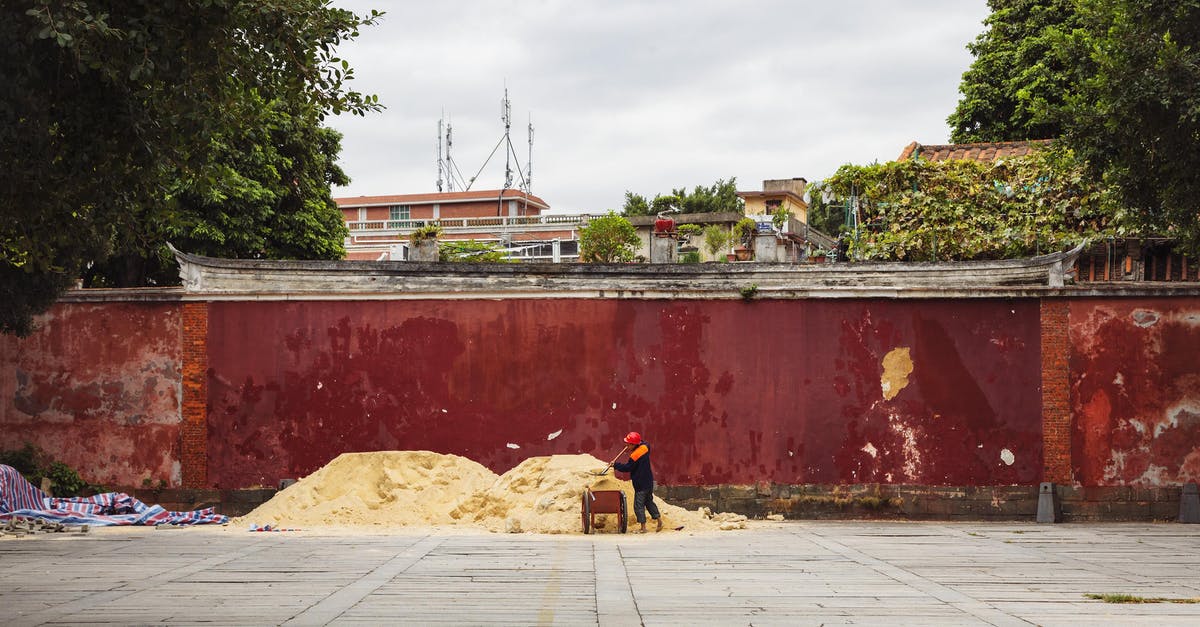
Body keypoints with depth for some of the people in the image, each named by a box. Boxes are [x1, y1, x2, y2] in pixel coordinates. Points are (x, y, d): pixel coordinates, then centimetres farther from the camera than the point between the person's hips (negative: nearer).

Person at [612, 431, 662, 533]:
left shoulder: (635, 455, -22)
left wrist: (615, 465, -4)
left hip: (640, 484, -8)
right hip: (649, 481, 8)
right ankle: (659, 520, 20)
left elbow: (627, 468, -14)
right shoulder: (645, 447, -1)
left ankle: (643, 527, 2)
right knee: (649, 501, 22)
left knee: (639, 505, 0)